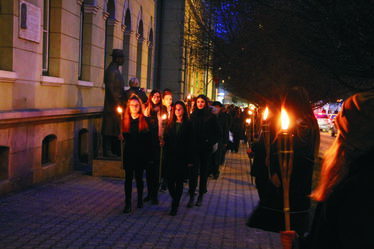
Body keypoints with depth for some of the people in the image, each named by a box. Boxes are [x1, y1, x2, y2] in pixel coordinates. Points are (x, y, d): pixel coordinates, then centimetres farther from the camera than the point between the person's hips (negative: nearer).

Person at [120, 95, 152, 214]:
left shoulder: (144, 120, -2)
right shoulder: (125, 120, 4)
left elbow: (149, 139, -3)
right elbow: (123, 137, 8)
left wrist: (149, 155, -7)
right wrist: (122, 137, -16)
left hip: (141, 154, -1)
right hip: (128, 153, 1)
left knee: (139, 177, 9)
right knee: (128, 178, 1)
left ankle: (140, 200, 28)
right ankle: (128, 203, 5)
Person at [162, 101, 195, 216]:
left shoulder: (188, 124, -1)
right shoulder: (170, 123, 9)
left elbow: (191, 143, -3)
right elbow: (166, 139, 12)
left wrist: (190, 160, -7)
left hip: (182, 157, -3)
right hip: (170, 156, 3)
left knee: (179, 181, 3)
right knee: (170, 180, 1)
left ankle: (175, 206, 12)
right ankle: (174, 199, 28)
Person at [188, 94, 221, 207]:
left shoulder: (211, 117, -1)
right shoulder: (193, 116, 6)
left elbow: (218, 133, 2)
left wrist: (210, 142, -9)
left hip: (205, 148, -1)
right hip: (194, 147, 1)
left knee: (204, 171, 9)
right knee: (193, 171, -7)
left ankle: (201, 196, 19)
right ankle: (191, 197, -4)